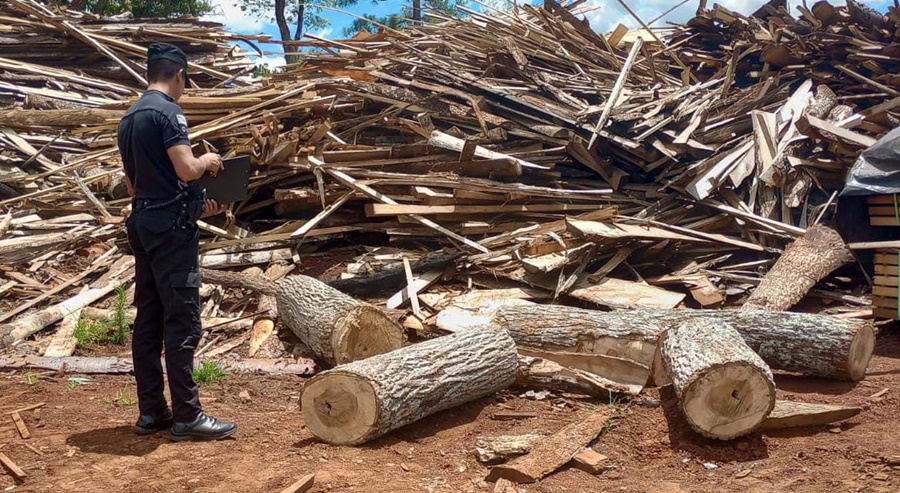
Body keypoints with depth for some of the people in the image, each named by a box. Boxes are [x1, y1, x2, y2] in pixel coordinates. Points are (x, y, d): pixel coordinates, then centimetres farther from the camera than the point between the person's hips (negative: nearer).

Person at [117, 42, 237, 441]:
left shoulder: (129, 118, 16)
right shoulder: (167, 110, -11)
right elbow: (186, 169, -22)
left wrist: (195, 207, 20)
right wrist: (209, 161, 1)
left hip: (141, 222, 9)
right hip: (171, 227, -9)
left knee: (148, 319, 10)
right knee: (182, 321, -6)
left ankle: (151, 411, 15)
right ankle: (186, 416, -4)